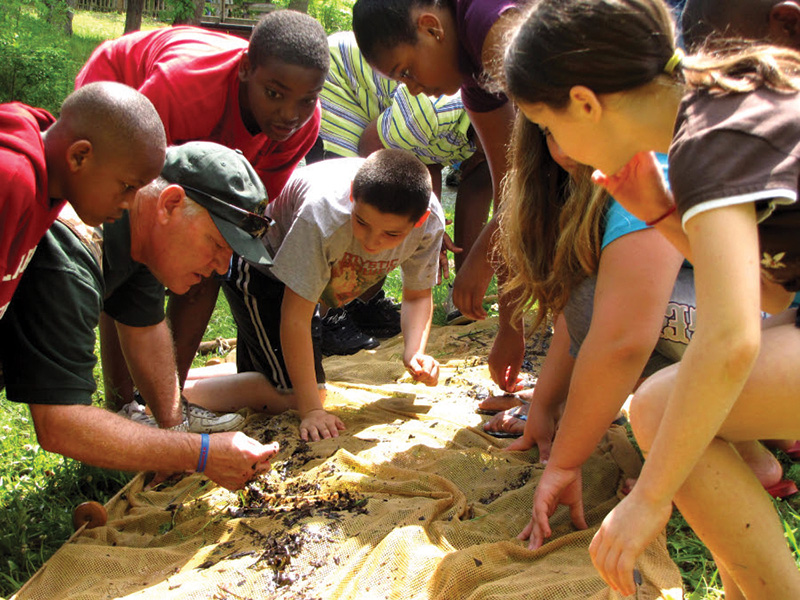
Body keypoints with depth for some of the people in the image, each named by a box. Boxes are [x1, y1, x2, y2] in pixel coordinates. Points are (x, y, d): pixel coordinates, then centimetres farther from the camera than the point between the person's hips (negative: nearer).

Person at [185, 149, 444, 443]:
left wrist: (415, 354, -27)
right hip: (258, 268, -7)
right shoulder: (324, 213, -41)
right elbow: (296, 317, -35)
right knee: (292, 393, -16)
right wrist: (311, 409, -34)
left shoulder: (430, 221, -26)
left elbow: (418, 295, -8)